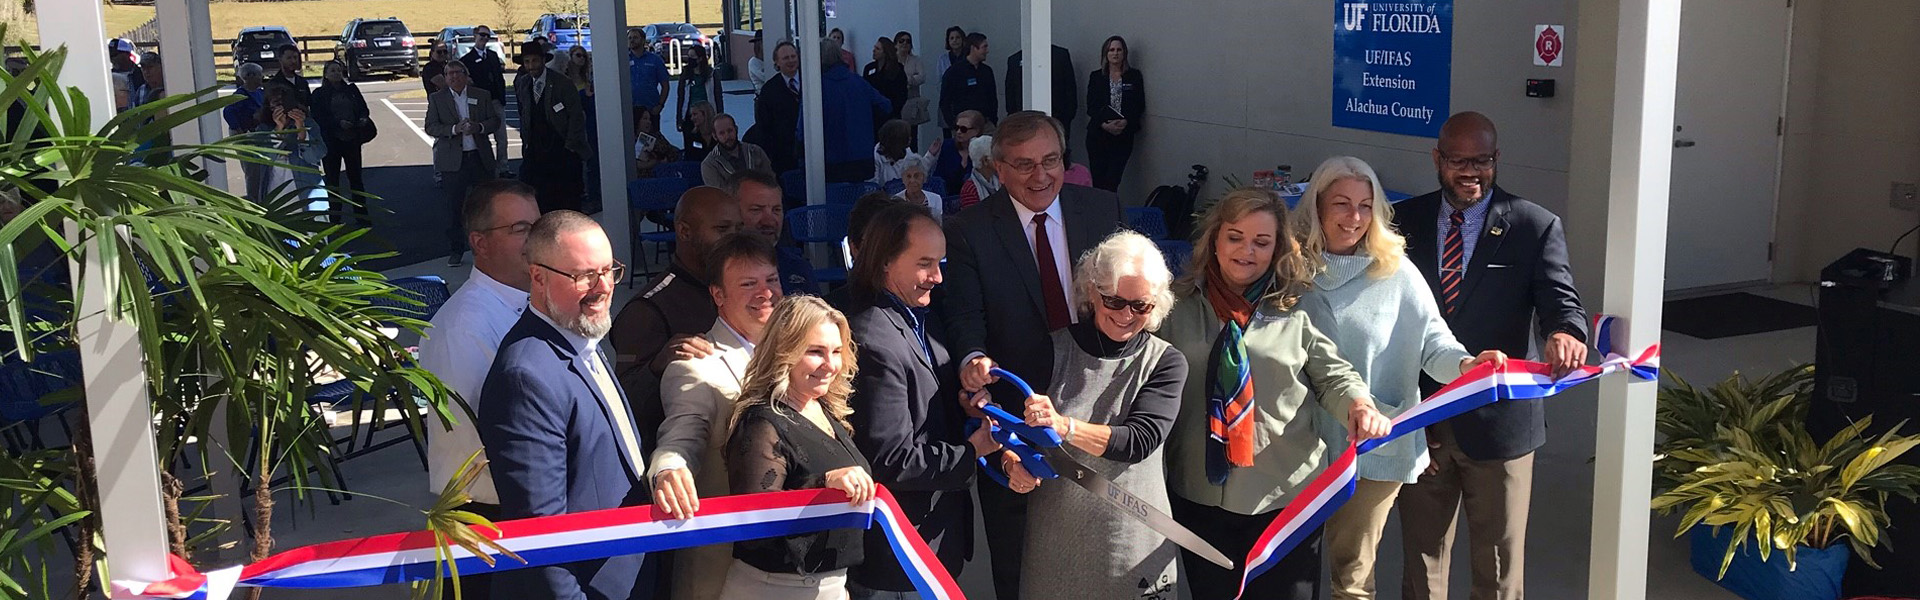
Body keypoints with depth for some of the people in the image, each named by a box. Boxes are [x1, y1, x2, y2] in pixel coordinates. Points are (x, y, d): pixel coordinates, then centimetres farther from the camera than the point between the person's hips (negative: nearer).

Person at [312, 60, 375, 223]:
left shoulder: (351, 90, 10)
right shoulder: (319, 94, 1)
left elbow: (363, 108, 11)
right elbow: (319, 117, -6)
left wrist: (363, 119, -12)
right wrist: (339, 123, -19)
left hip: (352, 140, 2)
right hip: (331, 141, -2)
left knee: (355, 177, 5)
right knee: (332, 179, 4)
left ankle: (361, 214, 11)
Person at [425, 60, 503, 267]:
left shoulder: (482, 95, 8)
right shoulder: (437, 99, 4)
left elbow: (495, 121, 6)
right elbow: (430, 127, -4)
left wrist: (479, 127, -14)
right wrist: (454, 129, -20)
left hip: (480, 157, 1)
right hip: (453, 160, -1)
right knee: (454, 205, 1)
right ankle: (455, 250, 9)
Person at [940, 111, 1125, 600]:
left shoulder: (1103, 209, 2)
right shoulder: (970, 230, -7)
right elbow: (965, 312, -13)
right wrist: (973, 357, -34)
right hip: (1014, 405, -2)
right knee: (1015, 559, 14)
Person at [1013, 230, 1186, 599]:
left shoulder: (1165, 362, -4)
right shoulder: (1053, 349, -3)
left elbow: (1140, 441, -15)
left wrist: (1063, 426, -28)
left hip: (1132, 541, 0)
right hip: (1055, 534, 1)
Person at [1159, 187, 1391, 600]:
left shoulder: (1294, 314, 1)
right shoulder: (1180, 310, 4)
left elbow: (1332, 375, 3)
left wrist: (1359, 405, -20)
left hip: (1287, 496, -1)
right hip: (1202, 498, 1)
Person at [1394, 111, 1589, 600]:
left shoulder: (1535, 227, -4)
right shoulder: (1405, 221, 2)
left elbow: (1560, 298, -13)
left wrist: (1565, 332, -38)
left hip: (1498, 422, -2)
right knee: (1421, 556, 16)